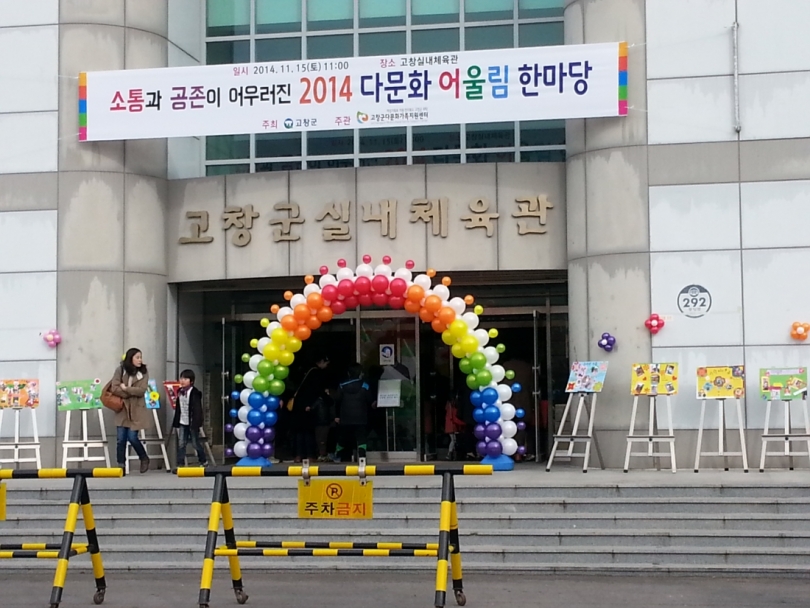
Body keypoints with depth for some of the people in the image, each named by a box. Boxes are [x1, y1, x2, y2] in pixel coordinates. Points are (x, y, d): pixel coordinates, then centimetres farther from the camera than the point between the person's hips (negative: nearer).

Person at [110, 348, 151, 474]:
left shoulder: (143, 373, 1)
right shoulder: (120, 370, 0)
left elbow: (141, 390, -11)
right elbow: (114, 388, -9)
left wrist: (125, 389, -11)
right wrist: (131, 393, -12)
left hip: (136, 410, -1)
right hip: (122, 409, 1)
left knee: (132, 437, -6)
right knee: (120, 439, -1)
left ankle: (144, 458, 18)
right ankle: (121, 466, 7)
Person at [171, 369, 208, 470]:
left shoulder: (195, 393, -13)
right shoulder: (179, 392, 7)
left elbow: (197, 409, -15)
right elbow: (178, 407, 13)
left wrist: (196, 423, -20)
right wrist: (176, 422, 10)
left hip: (192, 422, -6)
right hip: (182, 422, 6)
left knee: (196, 443, 6)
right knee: (181, 443, 1)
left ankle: (203, 461, 24)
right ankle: (180, 464, 3)